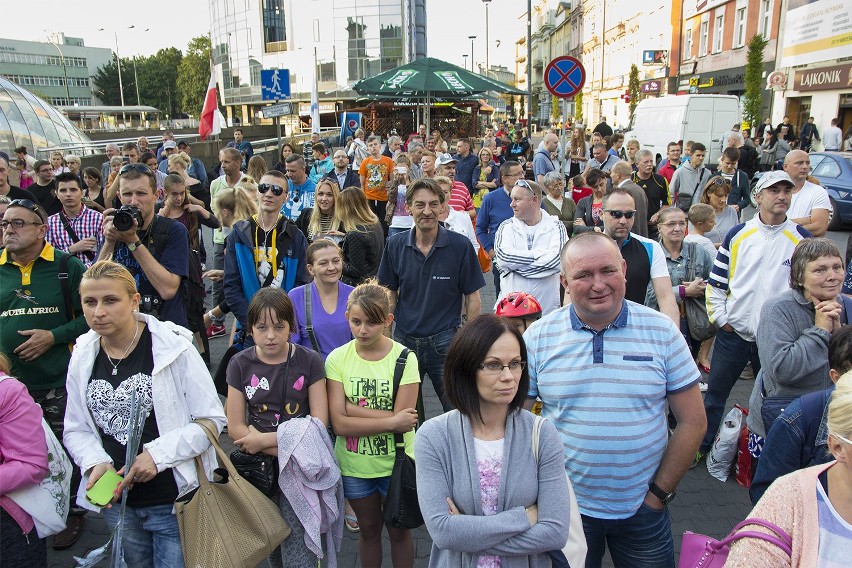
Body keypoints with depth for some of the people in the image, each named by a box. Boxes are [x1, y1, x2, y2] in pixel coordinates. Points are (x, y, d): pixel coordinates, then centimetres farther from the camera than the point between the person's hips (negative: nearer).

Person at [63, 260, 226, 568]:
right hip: (115, 502, 5)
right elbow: (75, 430, 8)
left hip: (175, 500, -4)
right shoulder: (83, 358, 1)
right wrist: (95, 462, -11)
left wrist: (158, 454, -21)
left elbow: (212, 419, -12)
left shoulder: (174, 347, -13)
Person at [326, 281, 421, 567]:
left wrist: (352, 407, -23)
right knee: (368, 528, 23)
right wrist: (391, 420, -24)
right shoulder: (337, 359, -12)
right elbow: (339, 424, -18)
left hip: (396, 462, -1)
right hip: (354, 465, 2)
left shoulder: (404, 358, -16)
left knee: (399, 530, 19)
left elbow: (403, 421, -22)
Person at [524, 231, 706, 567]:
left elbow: (692, 422, -1)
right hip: (564, 507, 0)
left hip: (641, 508, 1)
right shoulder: (538, 337, -6)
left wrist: (659, 494, -3)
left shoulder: (661, 331, -5)